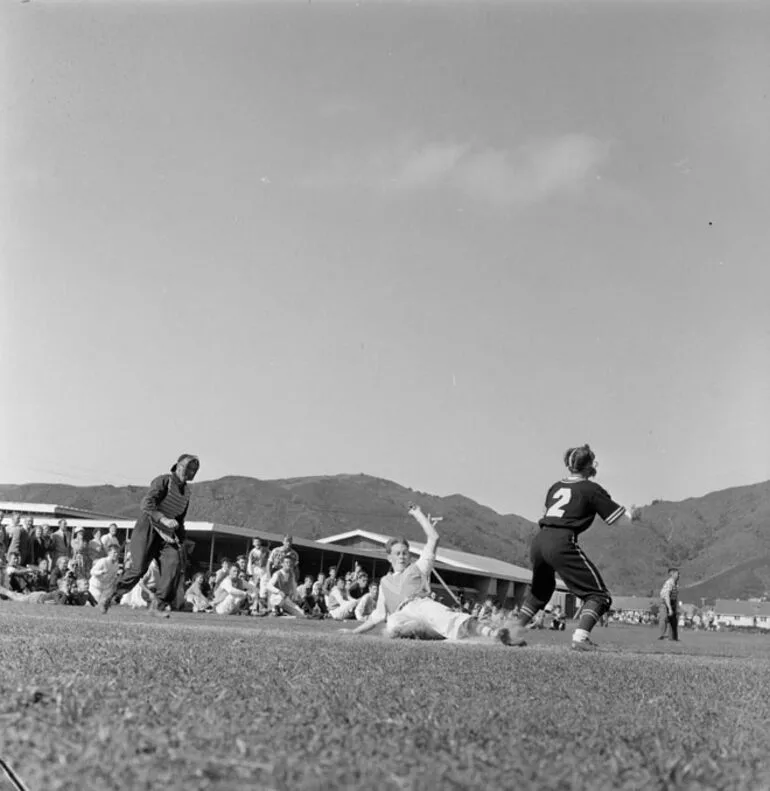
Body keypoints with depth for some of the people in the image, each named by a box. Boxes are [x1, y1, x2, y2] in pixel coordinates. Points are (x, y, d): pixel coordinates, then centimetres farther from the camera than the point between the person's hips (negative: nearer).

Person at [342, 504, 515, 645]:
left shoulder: (417, 568, 30)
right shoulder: (385, 582, 37)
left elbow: (433, 539, 21)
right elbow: (378, 615, 38)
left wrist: (419, 514, 27)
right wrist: (354, 631, 33)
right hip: (402, 614, 2)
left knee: (444, 616, -40)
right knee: (392, 626, -39)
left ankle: (491, 633, -62)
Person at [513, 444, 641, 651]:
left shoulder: (556, 486, 21)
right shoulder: (591, 489, 4)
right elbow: (615, 514, 5)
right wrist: (631, 514, 27)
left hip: (538, 541, 7)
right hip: (562, 544, -7)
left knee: (539, 590, 32)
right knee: (598, 594, 0)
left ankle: (514, 632, 29)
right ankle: (581, 636, -21)